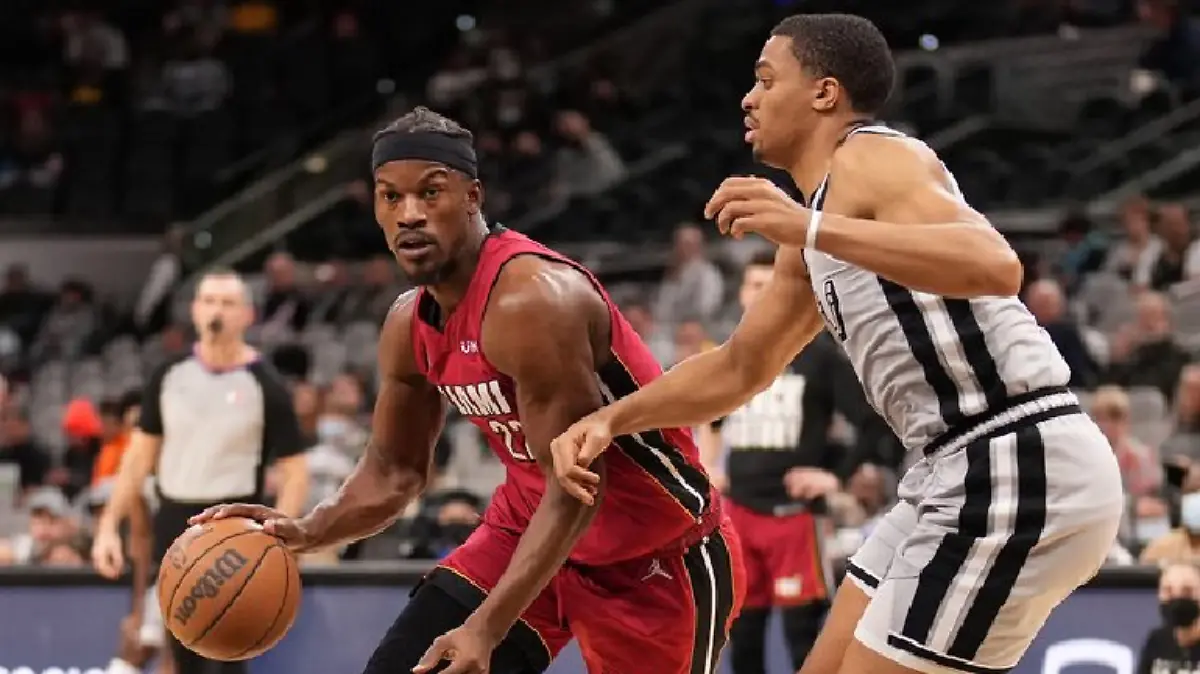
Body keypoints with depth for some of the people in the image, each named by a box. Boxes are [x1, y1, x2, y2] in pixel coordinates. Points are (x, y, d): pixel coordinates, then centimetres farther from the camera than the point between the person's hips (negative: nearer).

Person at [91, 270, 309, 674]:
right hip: (173, 523, 5)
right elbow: (140, 455, 12)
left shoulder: (265, 386, -7)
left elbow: (294, 471, -6)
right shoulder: (170, 376, 5)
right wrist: (109, 525, 5)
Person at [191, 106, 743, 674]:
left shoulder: (531, 300, -28)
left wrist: (487, 628, -36)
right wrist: (308, 533, -10)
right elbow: (393, 471, 11)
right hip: (530, 526, 8)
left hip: (657, 549, -7)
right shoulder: (409, 326, -2)